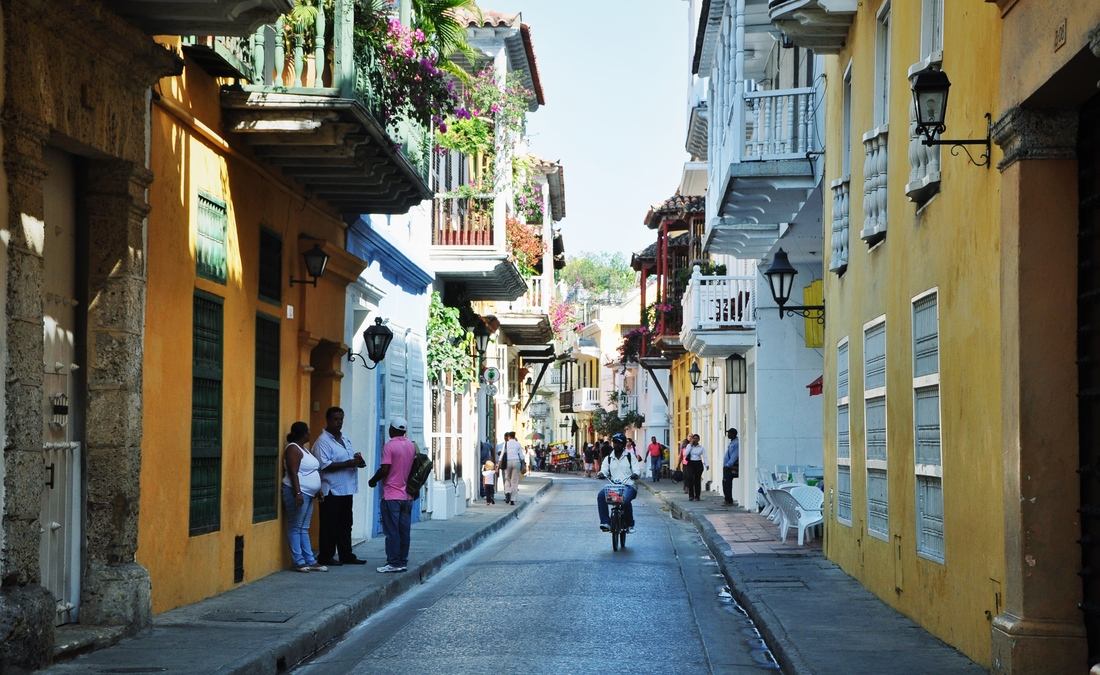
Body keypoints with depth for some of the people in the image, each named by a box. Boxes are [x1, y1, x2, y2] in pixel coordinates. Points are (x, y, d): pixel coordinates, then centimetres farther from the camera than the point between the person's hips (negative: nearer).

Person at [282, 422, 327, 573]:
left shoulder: (303, 448, 17)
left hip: (308, 494, 10)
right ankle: (299, 561, -3)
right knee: (295, 528, -4)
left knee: (304, 529, 10)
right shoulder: (293, 449, -12)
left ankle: (310, 561, 11)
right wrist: (297, 493, -25)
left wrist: (318, 490, 22)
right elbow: (293, 473, -19)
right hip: (298, 493, -10)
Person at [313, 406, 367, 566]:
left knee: (345, 525, 12)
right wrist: (348, 463, -23)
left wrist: (358, 461, -2)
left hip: (346, 490, 8)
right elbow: (324, 465, -19)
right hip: (331, 491, -8)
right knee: (330, 526, -2)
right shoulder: (323, 441, -10)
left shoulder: (345, 439, 17)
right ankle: (326, 557, 4)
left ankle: (346, 555, 18)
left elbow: (353, 457, 23)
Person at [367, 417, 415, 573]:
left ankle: (393, 563, -3)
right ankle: (403, 562, 11)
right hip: (407, 495, 6)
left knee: (392, 531, -3)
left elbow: (384, 469, -16)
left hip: (391, 495, -6)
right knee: (404, 530, 8)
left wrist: (373, 481, -1)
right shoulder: (412, 446, 9)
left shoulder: (389, 445, -12)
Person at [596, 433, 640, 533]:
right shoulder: (608, 458, 17)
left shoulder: (630, 456, 12)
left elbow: (635, 469, 1)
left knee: (625, 499, -35)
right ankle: (605, 522, -25)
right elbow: (604, 471, 5)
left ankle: (630, 524, -13)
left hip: (628, 485, -3)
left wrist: (635, 474, -23)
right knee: (601, 496, -28)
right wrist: (601, 474, -20)